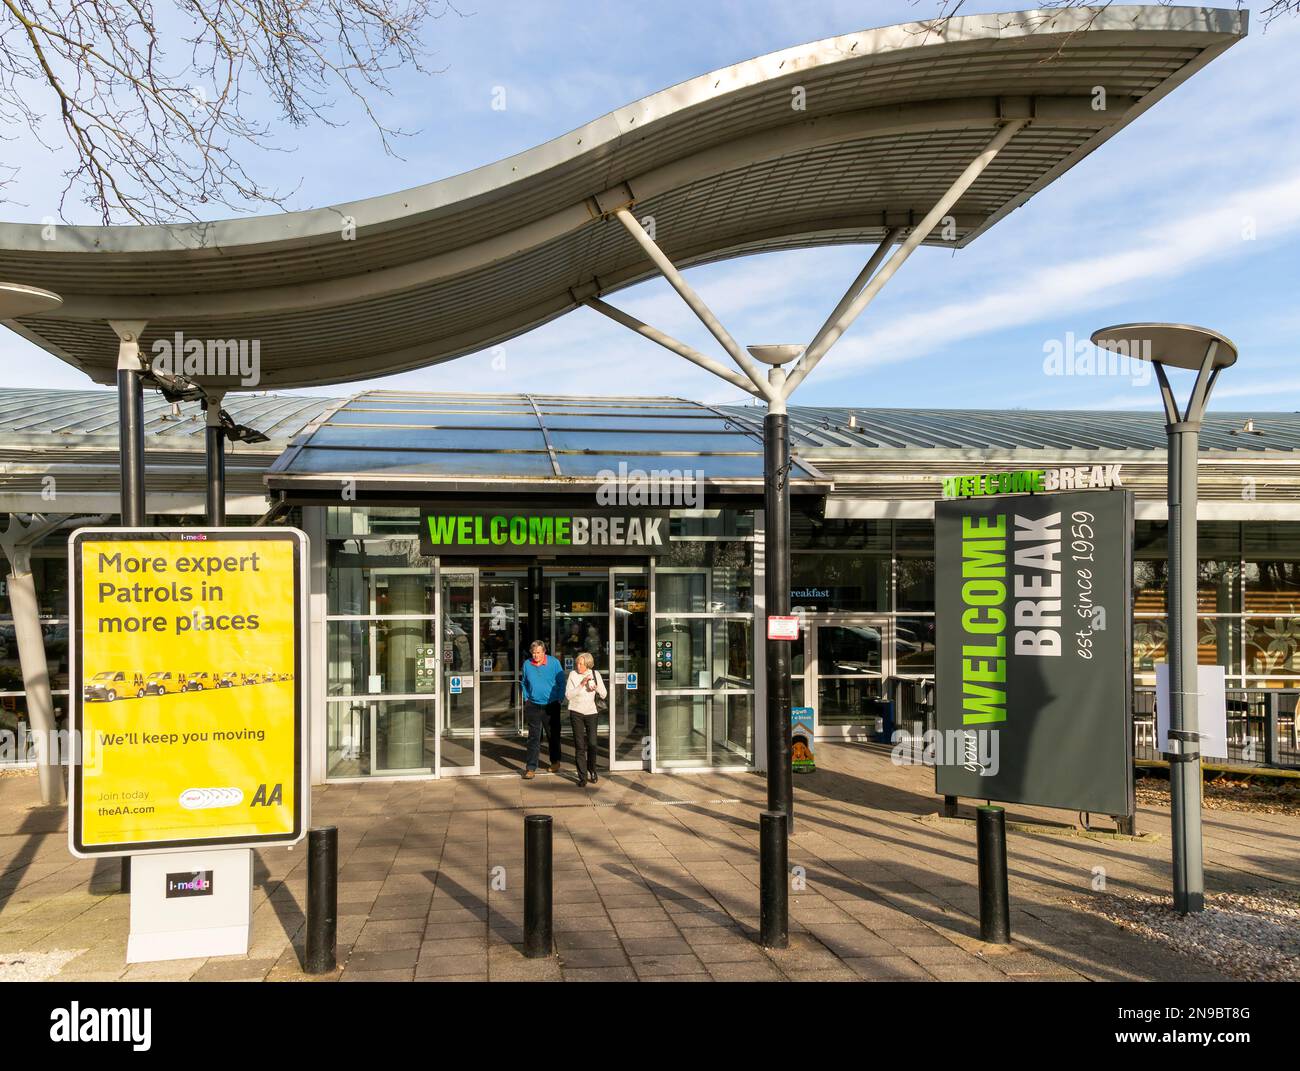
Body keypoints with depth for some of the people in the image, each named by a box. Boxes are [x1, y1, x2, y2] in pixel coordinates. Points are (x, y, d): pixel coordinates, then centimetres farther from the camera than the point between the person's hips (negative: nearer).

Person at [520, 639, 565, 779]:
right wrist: (526, 698, 8)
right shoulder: (527, 665, 0)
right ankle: (531, 768, 0)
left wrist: (559, 699, -4)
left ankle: (555, 762, 31)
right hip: (533, 706, 1)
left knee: (553, 736, 13)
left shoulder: (554, 662, -7)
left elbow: (561, 682, 1)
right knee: (533, 738, -2)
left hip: (551, 706, -1)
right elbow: (523, 683, 16)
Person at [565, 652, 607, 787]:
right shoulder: (573, 675, -5)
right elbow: (568, 695, -13)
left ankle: (592, 771, 26)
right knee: (580, 746, -1)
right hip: (576, 713, -1)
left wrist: (596, 688, -17)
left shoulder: (595, 674, 0)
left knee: (592, 744, 2)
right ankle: (582, 777, 5)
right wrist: (581, 684, -22)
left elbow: (604, 695, 3)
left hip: (591, 712, 1)